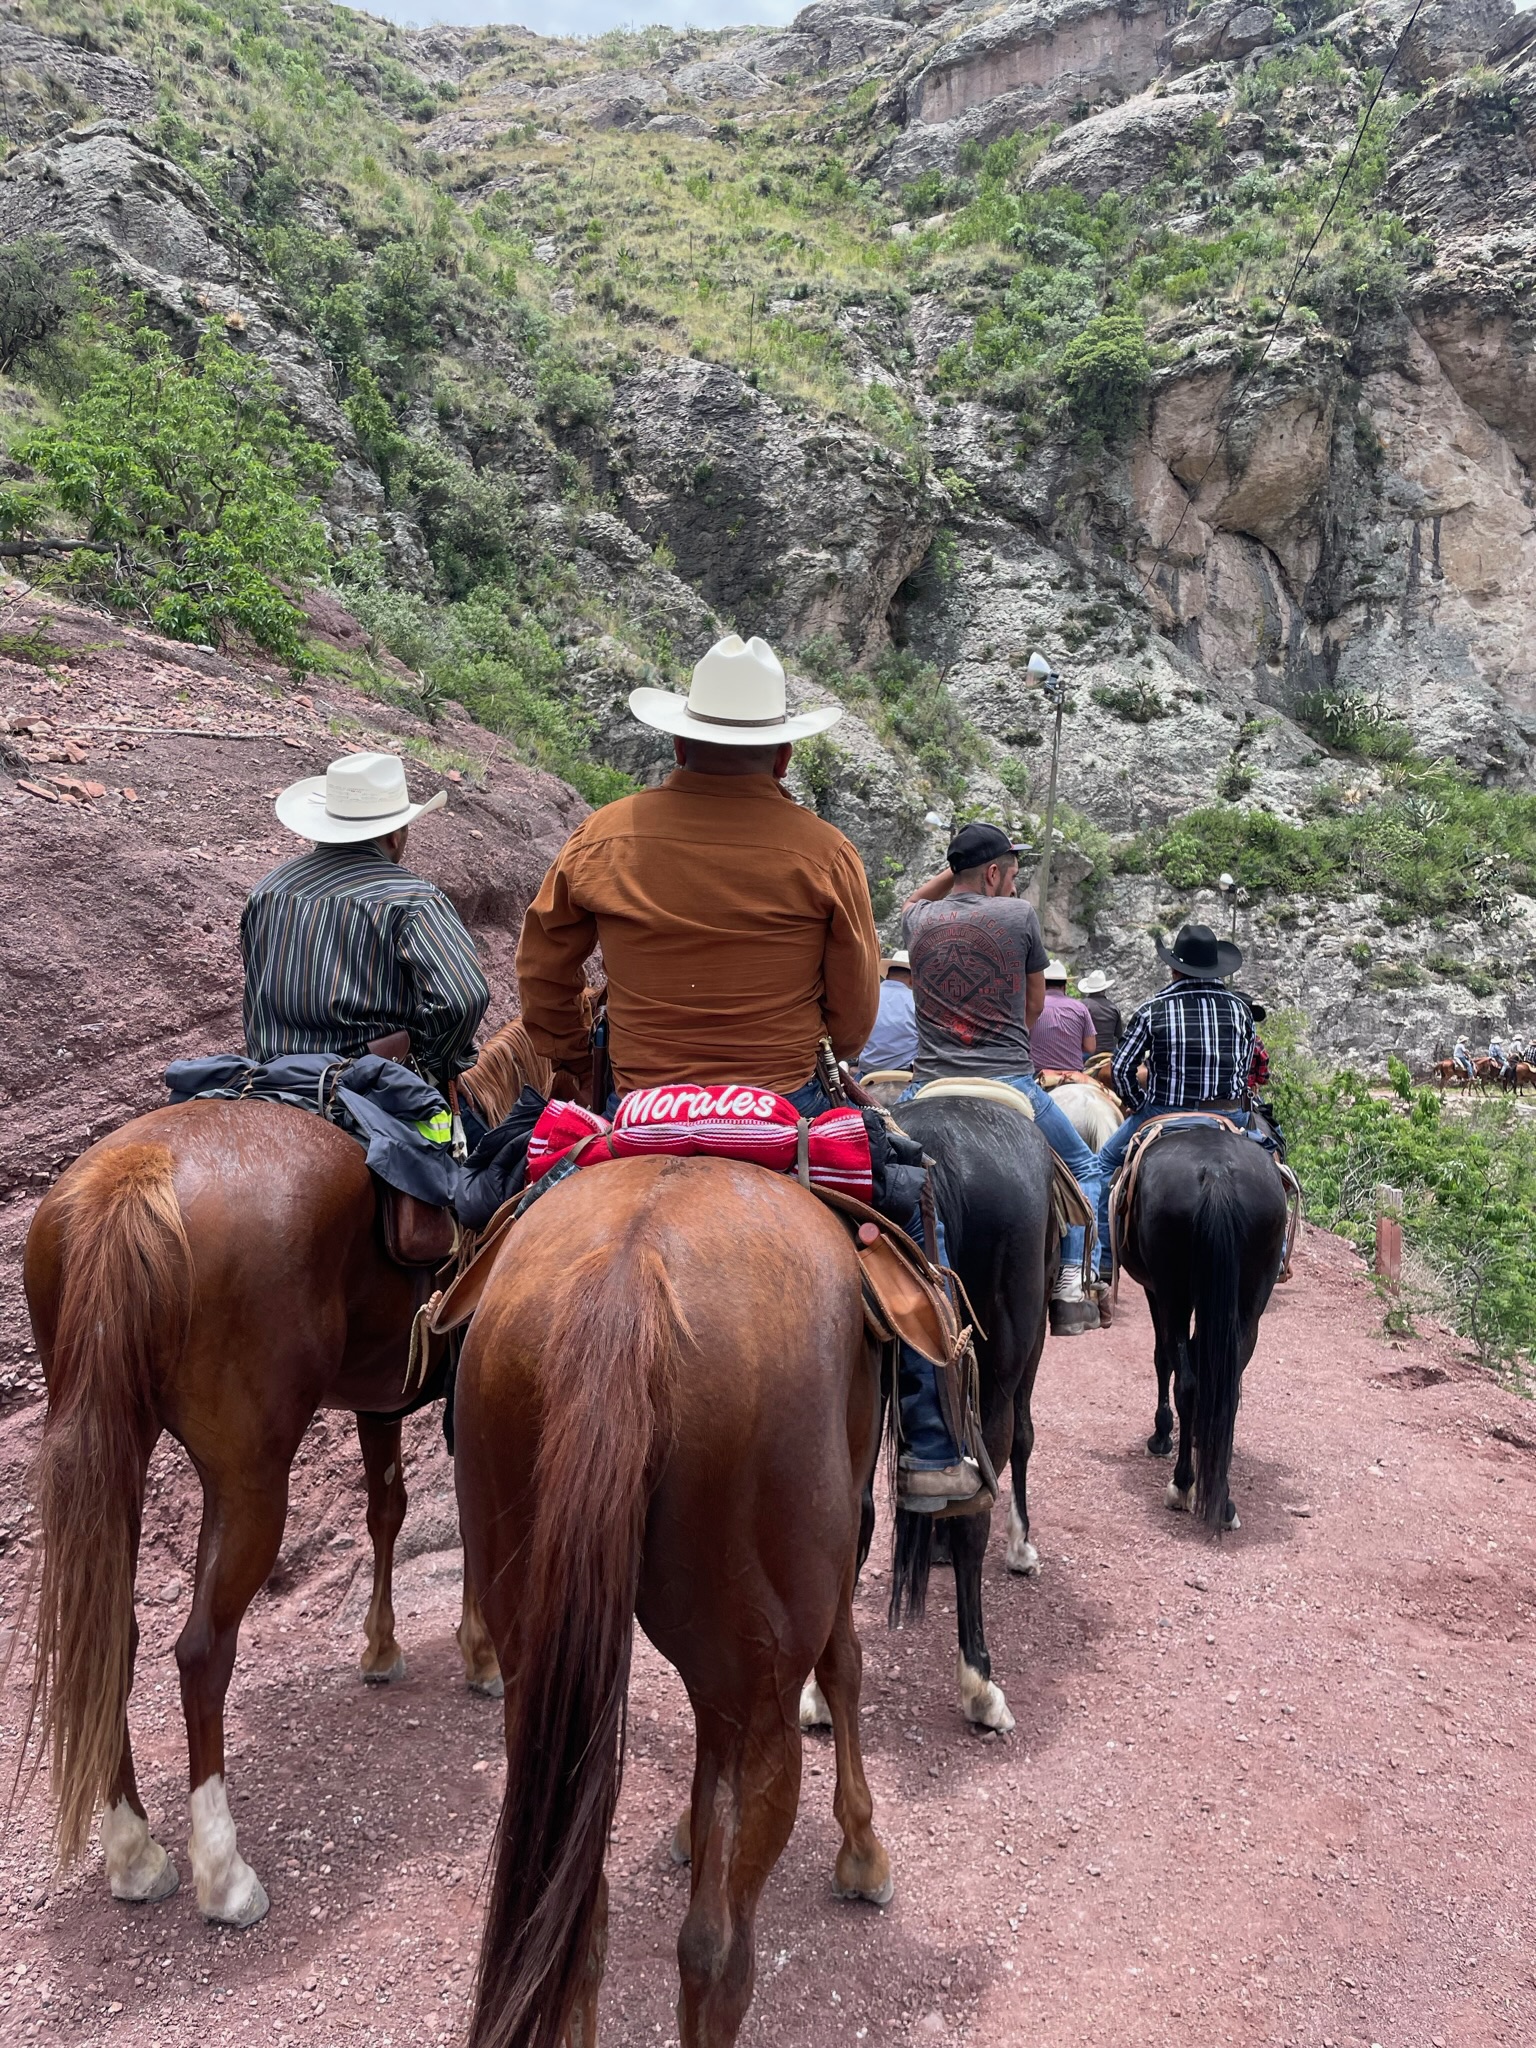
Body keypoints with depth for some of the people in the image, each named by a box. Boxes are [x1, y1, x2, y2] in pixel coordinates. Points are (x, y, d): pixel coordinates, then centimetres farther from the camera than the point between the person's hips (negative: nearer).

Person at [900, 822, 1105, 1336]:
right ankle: (1070, 1292, 8)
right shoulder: (1019, 915, -3)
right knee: (1083, 1167, 19)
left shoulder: (919, 921, 6)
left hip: (930, 1086, 2)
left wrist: (958, 866, 31)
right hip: (1011, 1084, -2)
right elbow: (1035, 1003, 9)